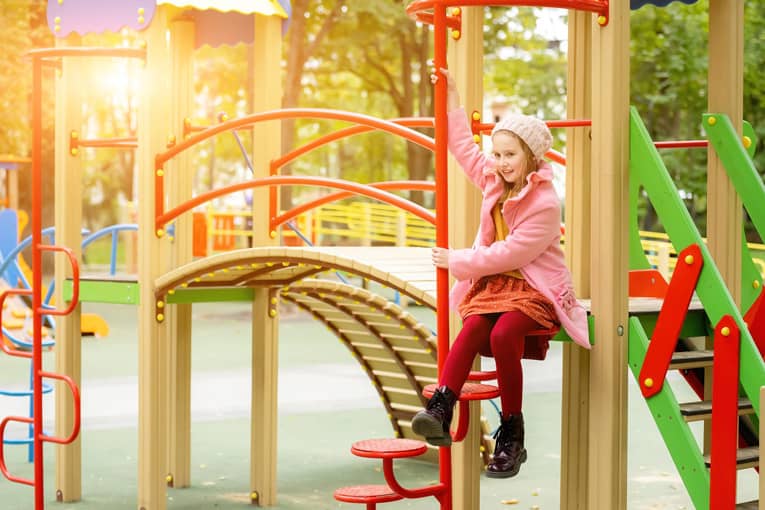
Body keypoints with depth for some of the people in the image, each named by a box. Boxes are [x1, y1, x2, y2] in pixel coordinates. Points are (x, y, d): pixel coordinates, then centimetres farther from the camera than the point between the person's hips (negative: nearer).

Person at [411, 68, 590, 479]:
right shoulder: (494, 179, 9)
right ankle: (440, 410, -46)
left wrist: (457, 261, -10)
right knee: (474, 326, -27)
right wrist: (452, 100, 25)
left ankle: (512, 436, -20)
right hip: (494, 280, 6)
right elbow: (465, 148, 27)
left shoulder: (545, 204, -15)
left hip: (534, 288, -6)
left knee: (503, 334, -34)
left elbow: (508, 254, -18)